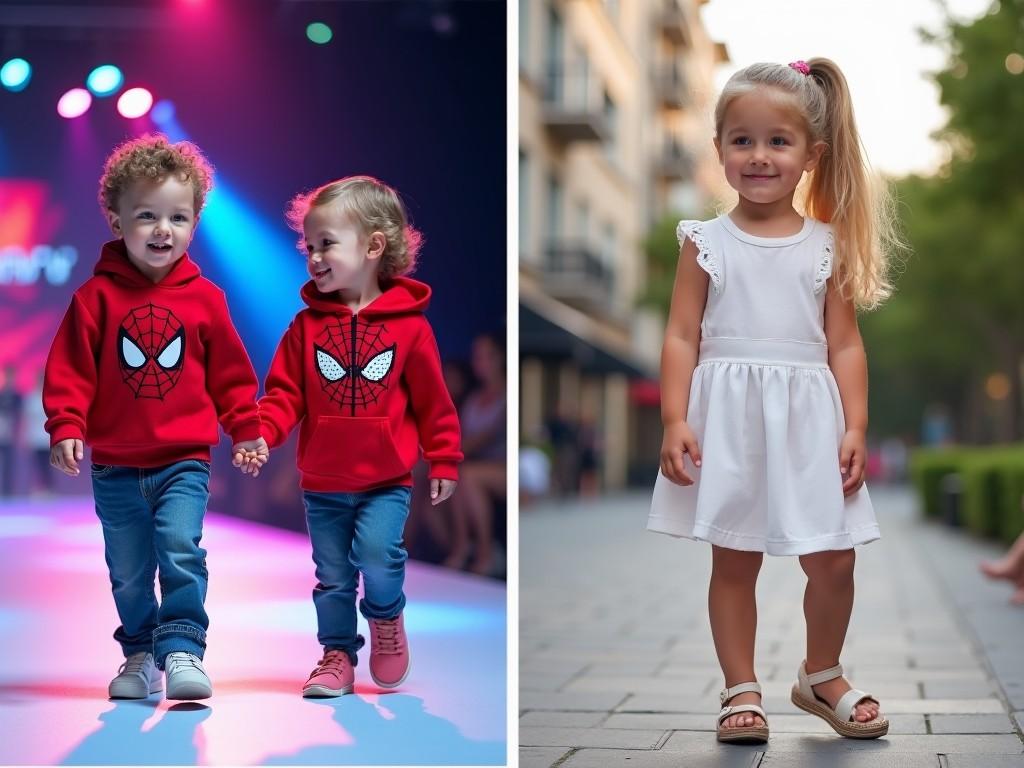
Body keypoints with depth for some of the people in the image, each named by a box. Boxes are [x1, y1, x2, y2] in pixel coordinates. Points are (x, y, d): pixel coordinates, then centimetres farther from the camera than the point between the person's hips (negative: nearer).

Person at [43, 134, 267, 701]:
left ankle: (182, 650, -13)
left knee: (181, 548, -18)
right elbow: (69, 368, -5)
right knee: (128, 571, 11)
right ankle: (139, 656, 27)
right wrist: (66, 427, -15)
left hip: (184, 460, -1)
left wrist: (246, 430, 7)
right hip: (115, 467, 1)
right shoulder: (96, 297, -5)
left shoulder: (204, 299, -1)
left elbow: (230, 372, 7)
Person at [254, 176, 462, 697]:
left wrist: (443, 460, 2)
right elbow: (285, 394, -2)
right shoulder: (307, 325, 0)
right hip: (322, 483, 3)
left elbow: (432, 399, 1)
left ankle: (386, 616, 9)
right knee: (332, 575, 9)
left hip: (386, 481, -3)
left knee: (377, 553, -21)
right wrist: (261, 433, -20)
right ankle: (338, 654, 26)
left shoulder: (409, 325, -6)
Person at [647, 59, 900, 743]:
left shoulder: (828, 246, 4)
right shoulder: (706, 243, 1)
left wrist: (855, 427, -4)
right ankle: (742, 689, 18)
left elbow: (844, 344, 4)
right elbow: (682, 336, -2)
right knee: (733, 560, 6)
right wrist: (675, 421, -11)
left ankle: (822, 676, 26)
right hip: (729, 422, -1)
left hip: (808, 424, 1)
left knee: (834, 561, 3)